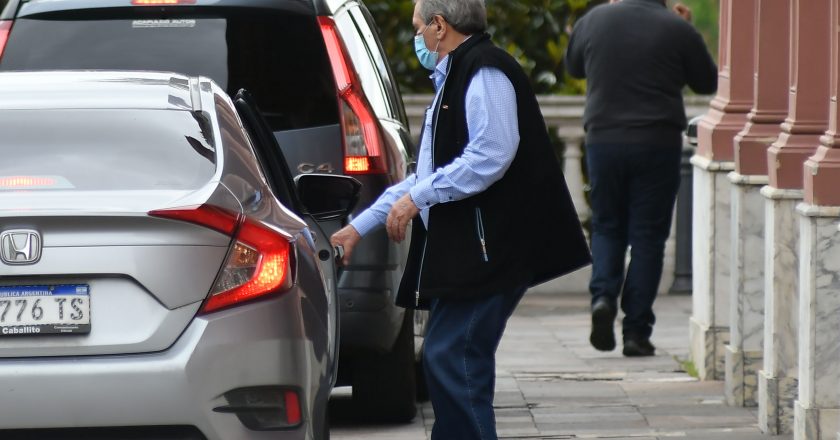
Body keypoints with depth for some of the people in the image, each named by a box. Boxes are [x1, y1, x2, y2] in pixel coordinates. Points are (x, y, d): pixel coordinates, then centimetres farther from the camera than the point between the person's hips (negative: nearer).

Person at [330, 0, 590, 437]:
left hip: (487, 250, -11)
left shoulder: (485, 72, -9)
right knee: (445, 362, 11)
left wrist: (417, 196, -15)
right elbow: (427, 174, 31)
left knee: (452, 361, -13)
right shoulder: (455, 77, 24)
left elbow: (491, 156, -22)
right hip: (464, 251, 11)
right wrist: (359, 227, 31)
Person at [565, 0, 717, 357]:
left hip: (603, 139, 2)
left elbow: (573, 67, 20)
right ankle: (636, 331, 2)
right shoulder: (677, 29, -6)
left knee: (607, 227, 17)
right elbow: (708, 83, 8)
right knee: (647, 236, 4)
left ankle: (603, 294, -8)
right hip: (658, 141, -2)